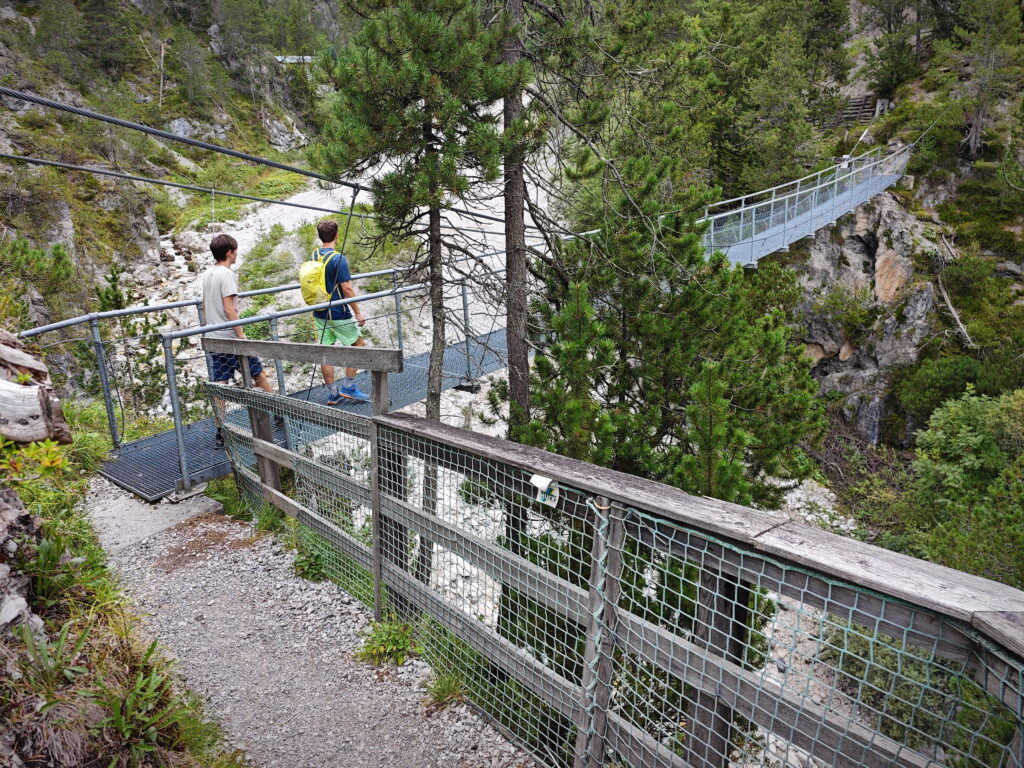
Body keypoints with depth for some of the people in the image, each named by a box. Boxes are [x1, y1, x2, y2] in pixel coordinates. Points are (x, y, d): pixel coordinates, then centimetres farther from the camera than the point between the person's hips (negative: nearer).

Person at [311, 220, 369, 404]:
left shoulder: (314, 256, 6)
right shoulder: (338, 258, -16)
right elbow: (347, 289, -19)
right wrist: (358, 312, -12)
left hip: (320, 313, 7)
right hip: (338, 313, -7)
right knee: (357, 344, 10)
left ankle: (332, 394, 15)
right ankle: (348, 387, 8)